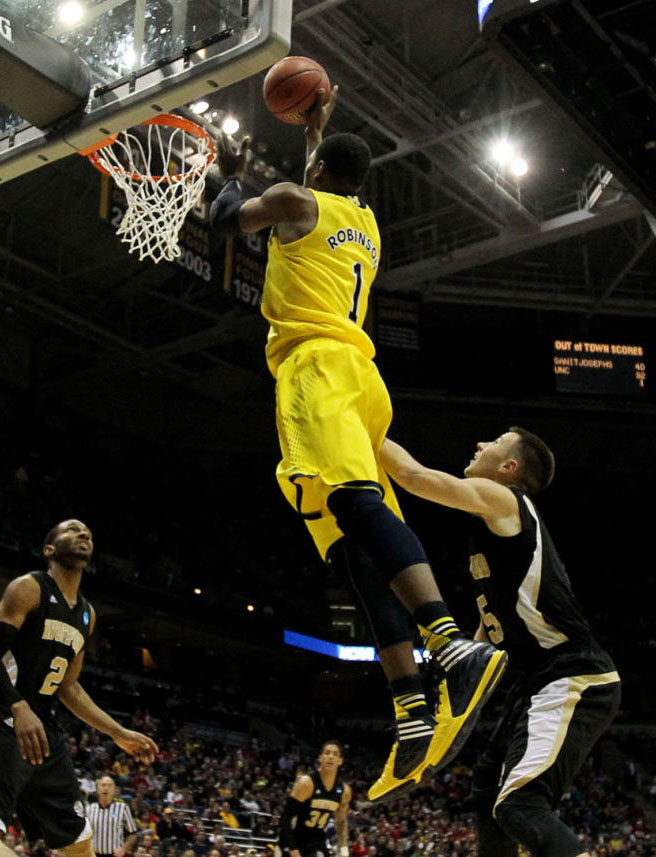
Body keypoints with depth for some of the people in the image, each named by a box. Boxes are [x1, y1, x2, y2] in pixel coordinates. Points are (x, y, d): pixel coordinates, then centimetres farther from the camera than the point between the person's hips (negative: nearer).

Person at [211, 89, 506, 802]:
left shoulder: (295, 200, 8)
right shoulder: (366, 222, 29)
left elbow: (224, 218, 24)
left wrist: (232, 173, 43)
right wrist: (316, 130, 63)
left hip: (317, 363, -8)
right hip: (360, 375, 8)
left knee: (355, 503, -28)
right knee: (359, 548, -2)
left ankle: (459, 649, -48)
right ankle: (414, 719, -12)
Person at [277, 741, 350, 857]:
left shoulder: (344, 790, -3)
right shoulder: (306, 783, -20)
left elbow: (341, 822, 15)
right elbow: (286, 817, -20)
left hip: (316, 840, 4)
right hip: (293, 840, -4)